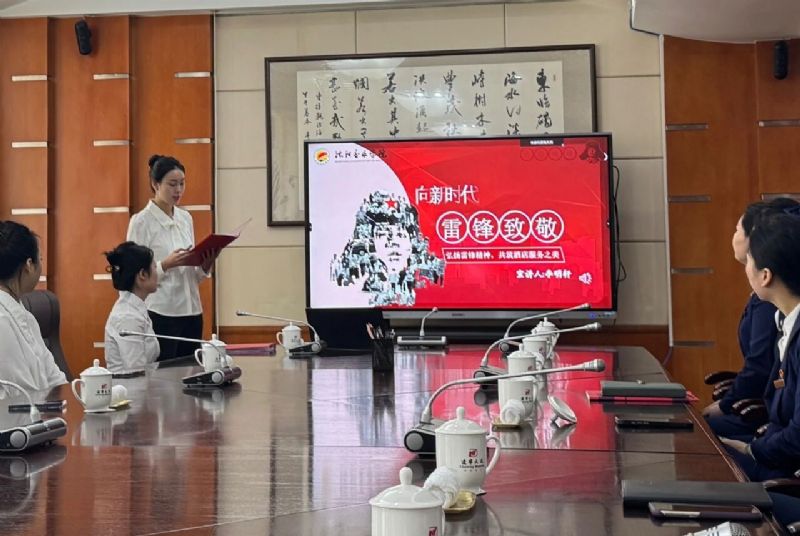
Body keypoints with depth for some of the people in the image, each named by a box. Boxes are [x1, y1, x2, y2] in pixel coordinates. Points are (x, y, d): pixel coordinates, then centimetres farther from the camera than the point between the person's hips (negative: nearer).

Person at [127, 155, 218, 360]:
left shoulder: (186, 218, 11)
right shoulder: (141, 221, -7)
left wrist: (205, 265, -5)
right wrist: (166, 264, -23)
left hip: (191, 312, 6)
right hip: (160, 314, -6)